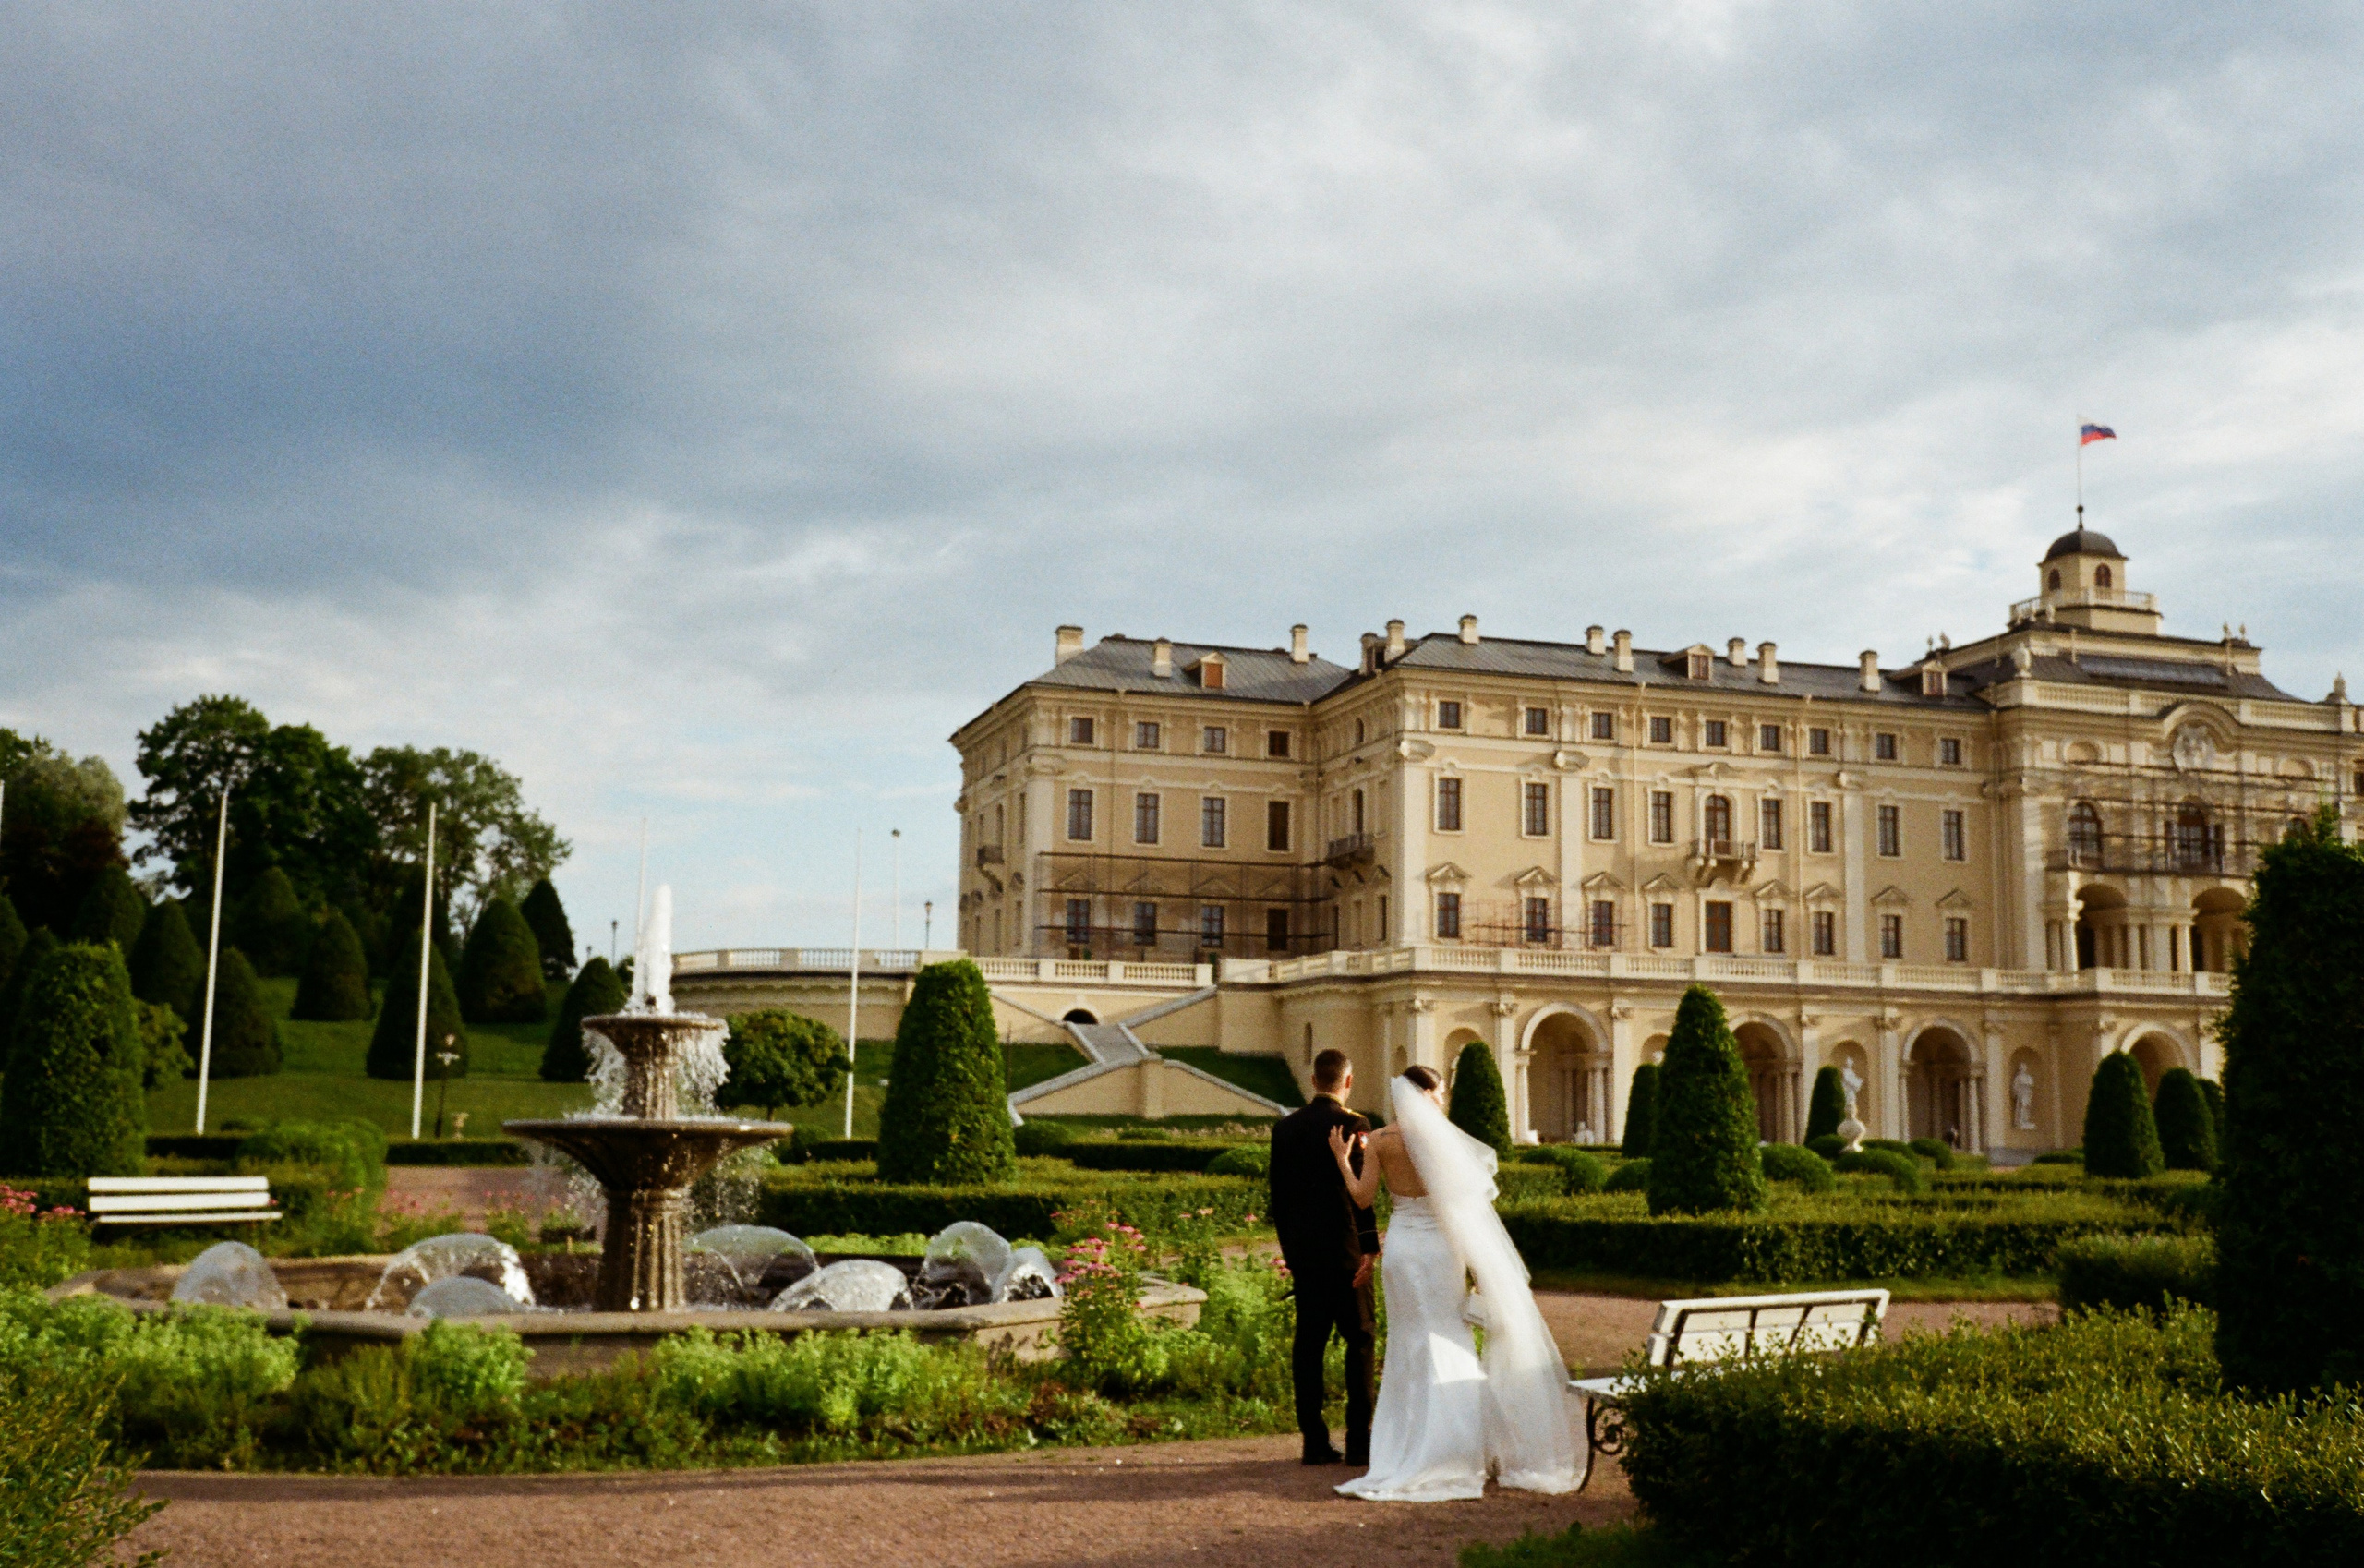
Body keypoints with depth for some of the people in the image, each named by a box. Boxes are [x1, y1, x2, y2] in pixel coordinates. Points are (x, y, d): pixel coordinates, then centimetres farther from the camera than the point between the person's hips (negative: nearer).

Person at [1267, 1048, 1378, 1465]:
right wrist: (1370, 1247, -13)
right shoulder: (1353, 1125, -10)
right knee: (1360, 1341, 5)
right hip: (1345, 1250, -5)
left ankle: (1314, 1441, 9)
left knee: (1308, 1342, 8)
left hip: (1302, 1253, 5)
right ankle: (1359, 1441, 2)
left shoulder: (1285, 1128, 7)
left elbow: (1278, 1195, 10)